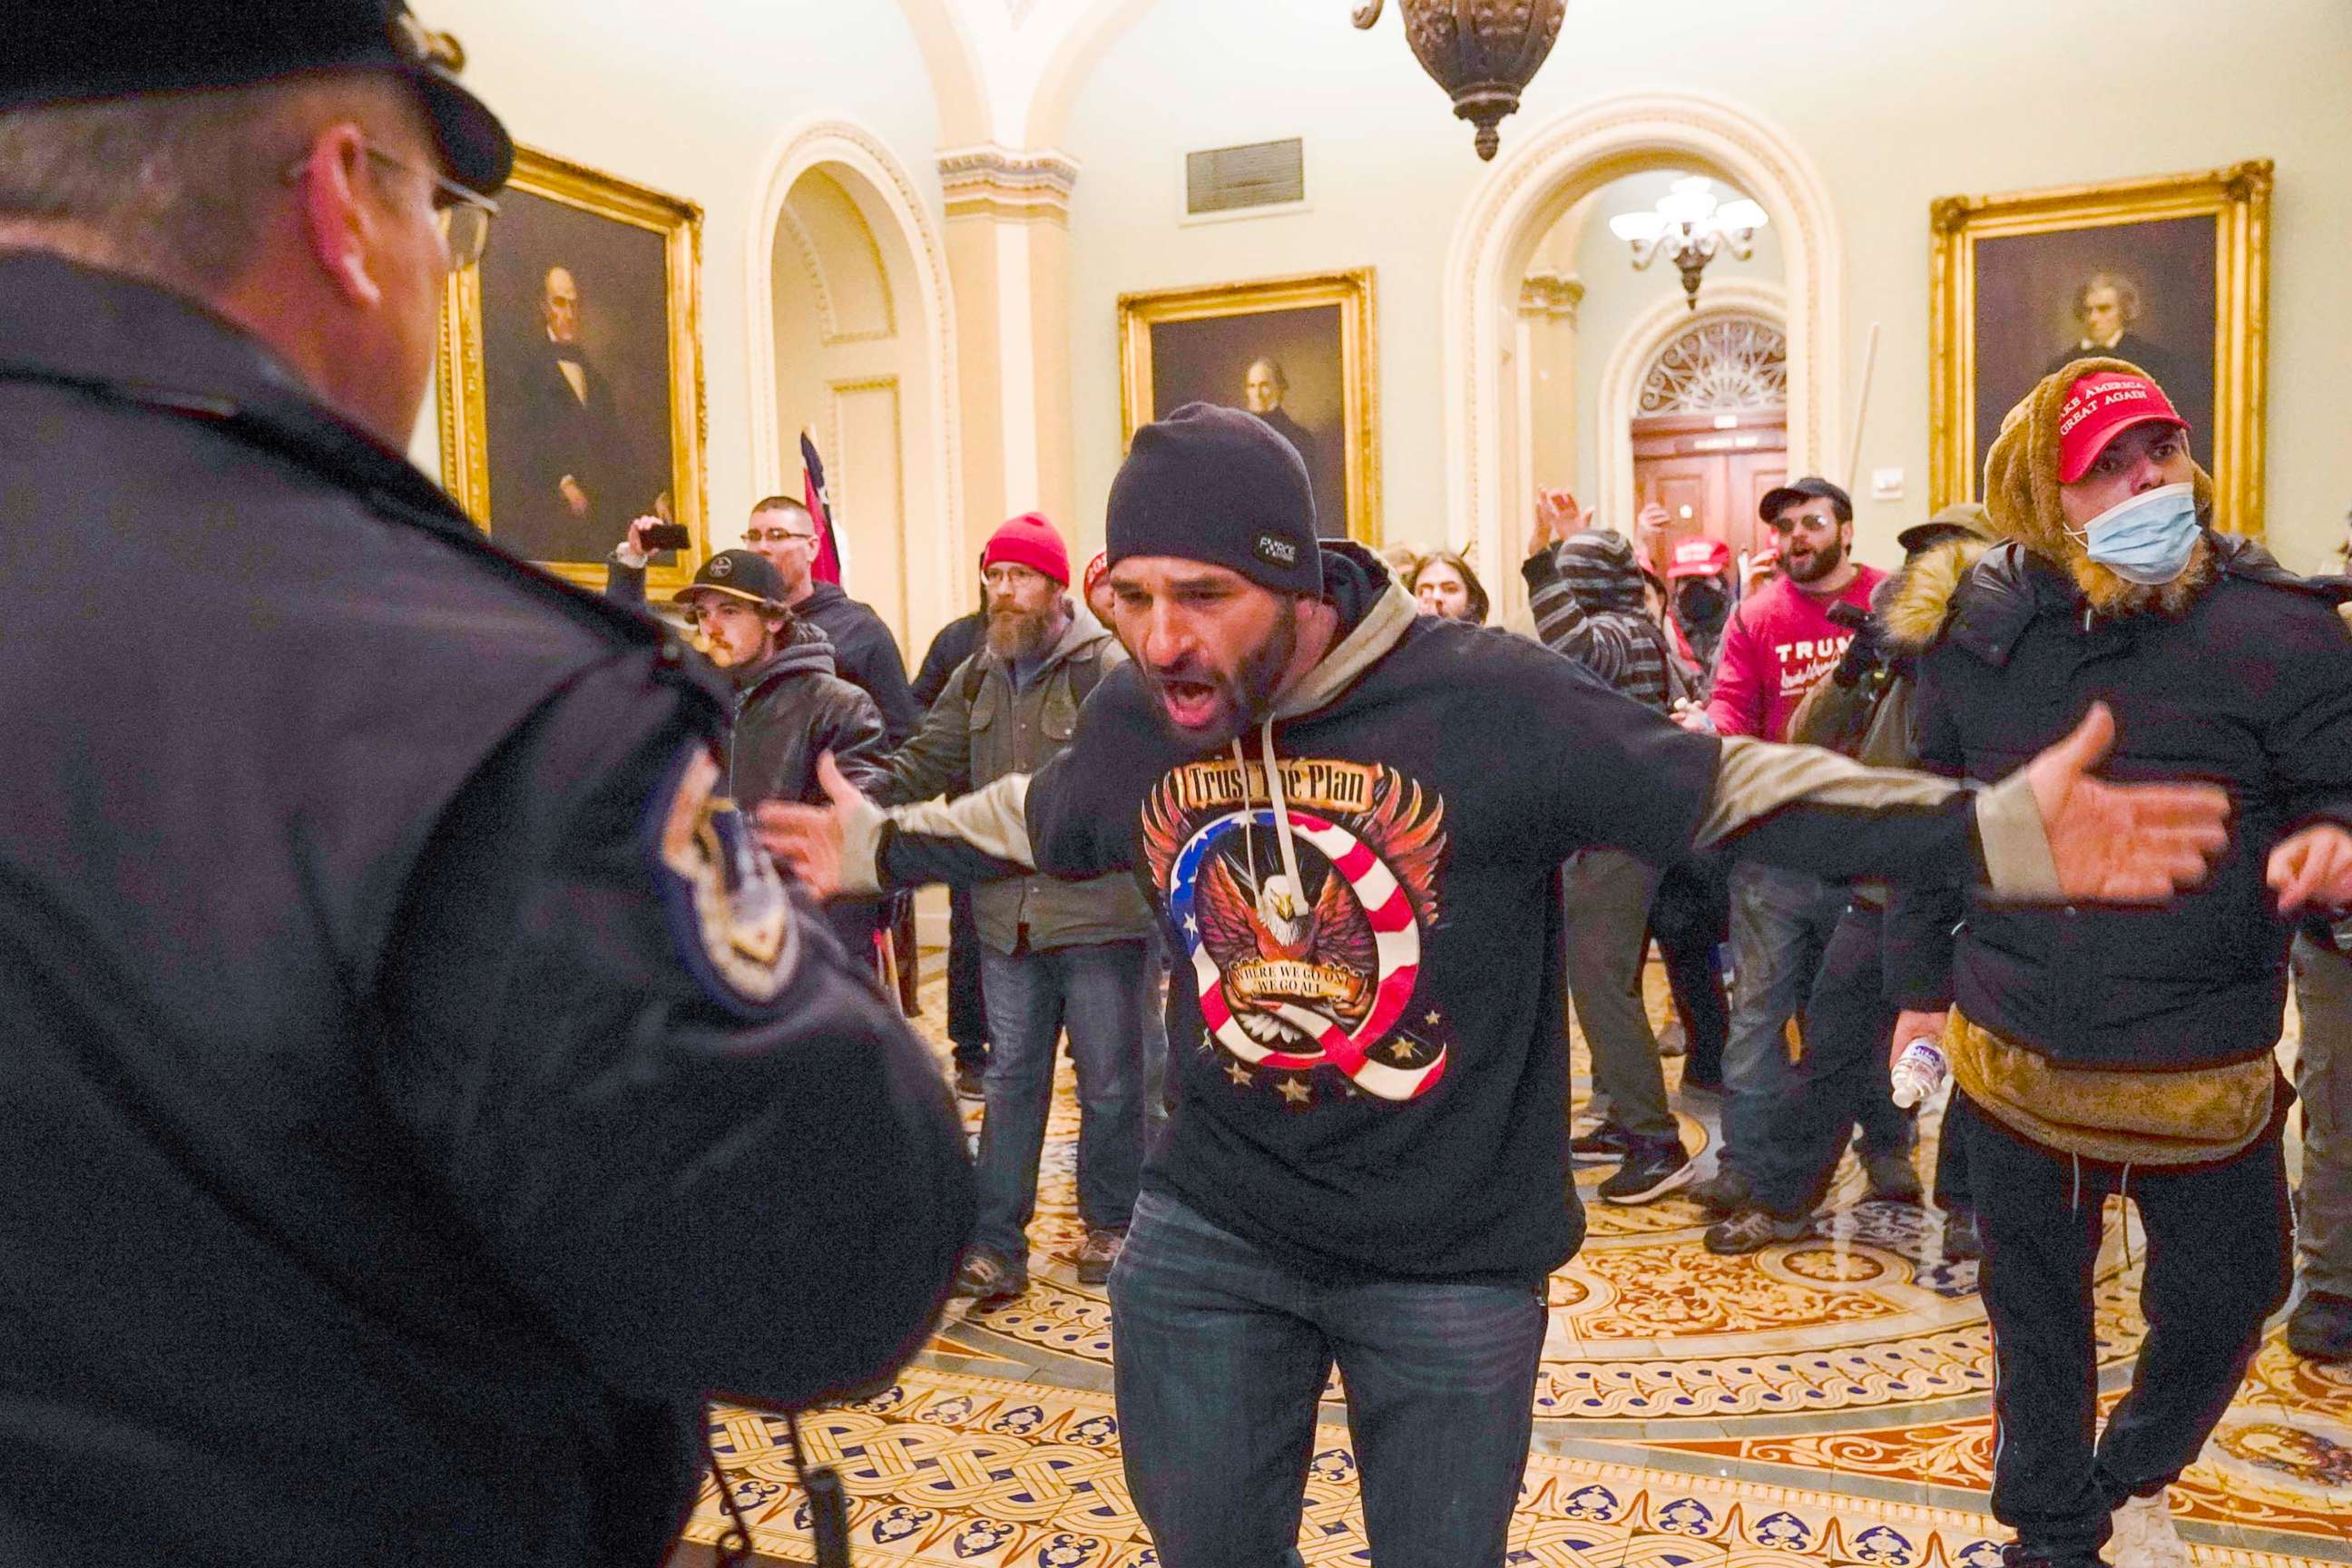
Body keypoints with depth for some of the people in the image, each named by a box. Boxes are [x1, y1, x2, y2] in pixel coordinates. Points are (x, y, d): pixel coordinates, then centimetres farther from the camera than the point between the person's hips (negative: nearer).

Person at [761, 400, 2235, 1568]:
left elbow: (1731, 787, -16)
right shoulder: (1130, 723, -8)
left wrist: (1996, 835, -24)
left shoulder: (1491, 701, -23)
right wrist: (877, 845, 22)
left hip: (1455, 1262, -3)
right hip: (1208, 1232, 4)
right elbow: (1031, 822, 14)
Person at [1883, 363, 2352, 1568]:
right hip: (2015, 1059, 1)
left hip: (2206, 1075, -1)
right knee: (2036, 1315, 17)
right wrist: (1920, 985, 8)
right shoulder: (1979, 633, -2)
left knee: (2222, 1302, 17)